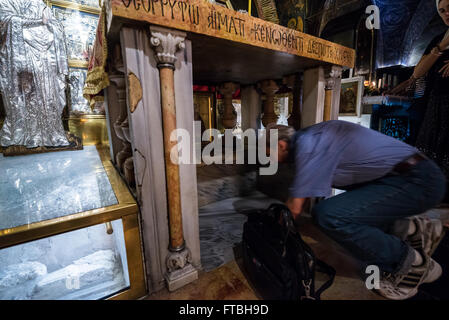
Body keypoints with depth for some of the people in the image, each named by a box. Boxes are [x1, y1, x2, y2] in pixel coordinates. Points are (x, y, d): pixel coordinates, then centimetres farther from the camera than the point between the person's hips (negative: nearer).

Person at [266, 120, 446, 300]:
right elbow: (303, 190, 18)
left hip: (417, 181, -9)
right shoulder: (309, 139, 9)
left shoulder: (308, 142, -21)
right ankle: (413, 229, 14)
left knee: (329, 215, -26)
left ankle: (413, 264, -3)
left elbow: (296, 207, -18)